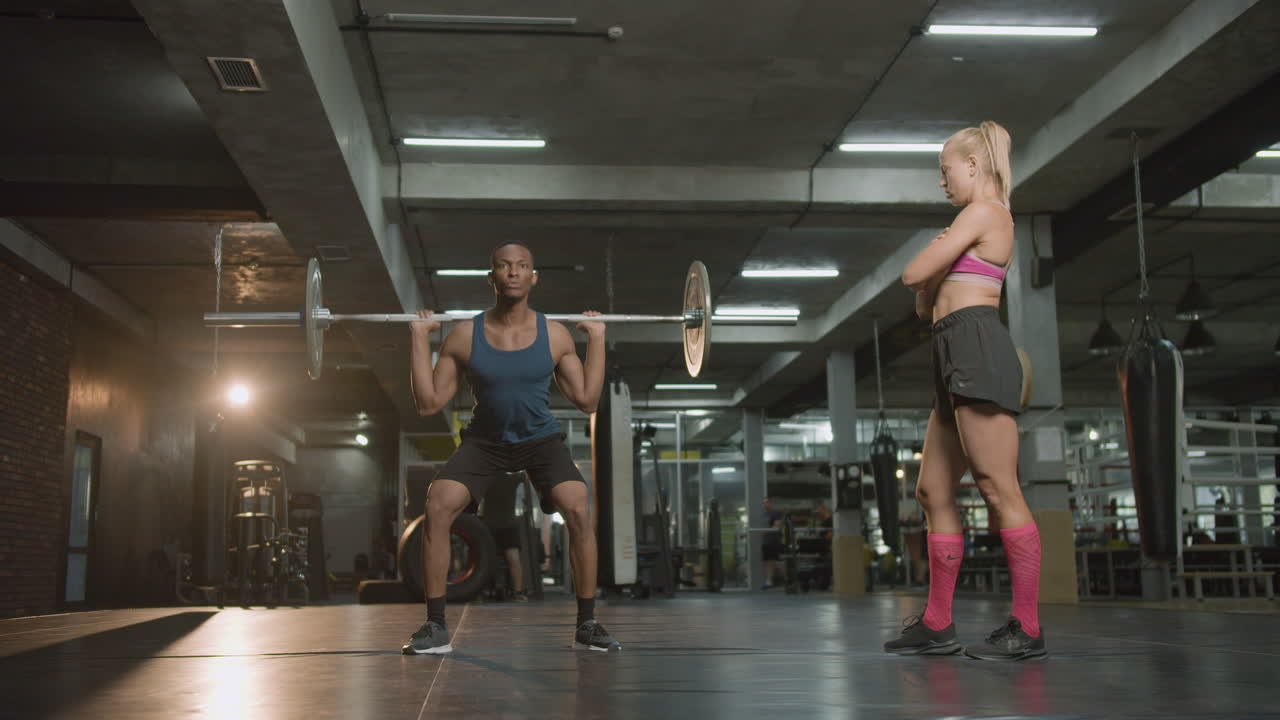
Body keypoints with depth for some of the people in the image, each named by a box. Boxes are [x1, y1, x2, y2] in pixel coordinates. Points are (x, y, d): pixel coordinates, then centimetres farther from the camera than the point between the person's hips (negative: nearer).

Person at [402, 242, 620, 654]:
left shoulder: (556, 335, -10)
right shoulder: (464, 336, -11)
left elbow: (587, 401, -8)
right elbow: (428, 404, -9)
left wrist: (597, 338, -10)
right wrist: (419, 338, -12)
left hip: (541, 439, 0)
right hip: (485, 440, 0)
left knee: (579, 512, -24)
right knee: (436, 508, -21)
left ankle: (587, 625, -8)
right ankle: (435, 628, -8)